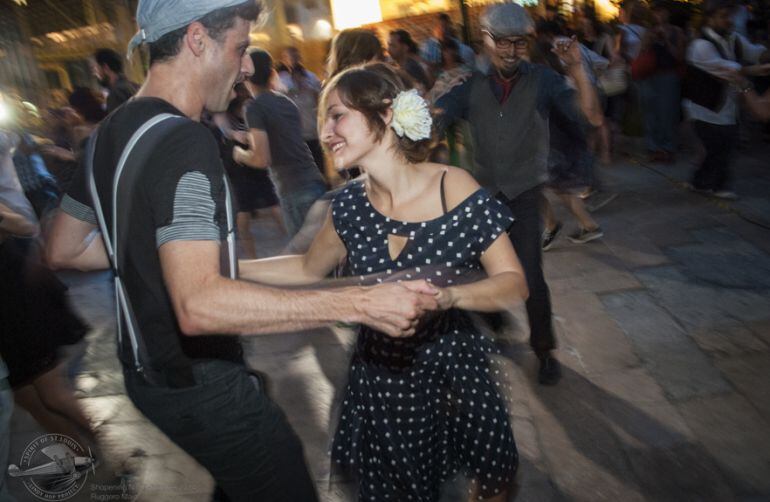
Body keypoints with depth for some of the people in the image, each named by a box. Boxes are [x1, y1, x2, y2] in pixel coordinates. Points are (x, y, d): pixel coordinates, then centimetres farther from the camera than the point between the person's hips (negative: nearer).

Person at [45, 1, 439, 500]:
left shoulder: (111, 132, 3)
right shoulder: (184, 142, -26)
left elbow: (64, 249, 12)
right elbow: (199, 305, -38)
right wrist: (360, 303, -39)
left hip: (147, 366, 9)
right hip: (200, 384, -9)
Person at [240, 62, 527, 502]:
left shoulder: (455, 190, -20)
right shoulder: (350, 205, -9)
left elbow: (514, 284, -18)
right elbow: (310, 269, 7)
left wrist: (447, 294, -37)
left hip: (454, 368, -2)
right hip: (382, 373, 3)